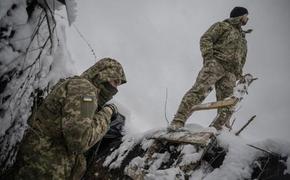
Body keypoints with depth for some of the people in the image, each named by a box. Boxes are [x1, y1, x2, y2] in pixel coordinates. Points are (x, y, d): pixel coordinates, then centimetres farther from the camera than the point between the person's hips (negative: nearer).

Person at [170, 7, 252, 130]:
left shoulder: (243, 38, 34)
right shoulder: (223, 26, 14)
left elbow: (241, 61, 33)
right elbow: (206, 38, 0)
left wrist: (239, 77, 18)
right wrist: (208, 56, -16)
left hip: (230, 73, 7)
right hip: (215, 63, -7)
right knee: (199, 90, -25)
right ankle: (178, 122, -31)